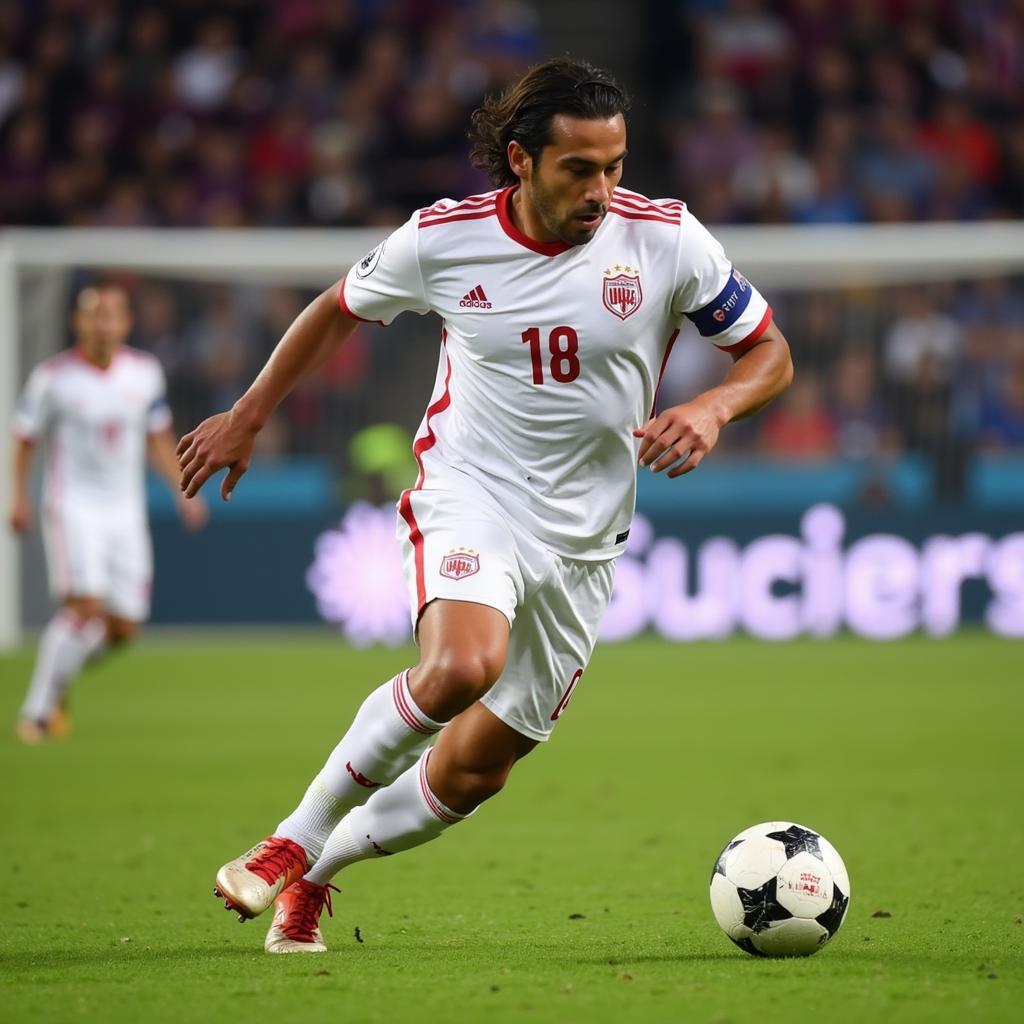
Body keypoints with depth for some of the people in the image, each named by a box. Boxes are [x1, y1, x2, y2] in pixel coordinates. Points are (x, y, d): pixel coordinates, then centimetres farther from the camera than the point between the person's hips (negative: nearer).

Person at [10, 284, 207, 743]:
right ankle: (36, 711, -14)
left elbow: (158, 440, 15)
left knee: (123, 627, 1)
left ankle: (59, 675, 28)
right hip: (72, 508, -5)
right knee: (86, 605, -22)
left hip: (125, 512, 5)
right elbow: (25, 437, 1)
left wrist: (182, 493, 6)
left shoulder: (145, 372, 5)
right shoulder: (53, 376, -7)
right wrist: (20, 496, -9)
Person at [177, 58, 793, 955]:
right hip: (470, 493, -3)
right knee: (462, 667, -34)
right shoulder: (443, 238, -10)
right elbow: (341, 309, 10)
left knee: (475, 772, 6)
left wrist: (710, 409, -21)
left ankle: (314, 876, 31)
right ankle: (296, 838, -16)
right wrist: (247, 416, 14)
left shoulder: (665, 239, -11)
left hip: (583, 536, 3)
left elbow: (770, 353, 0)